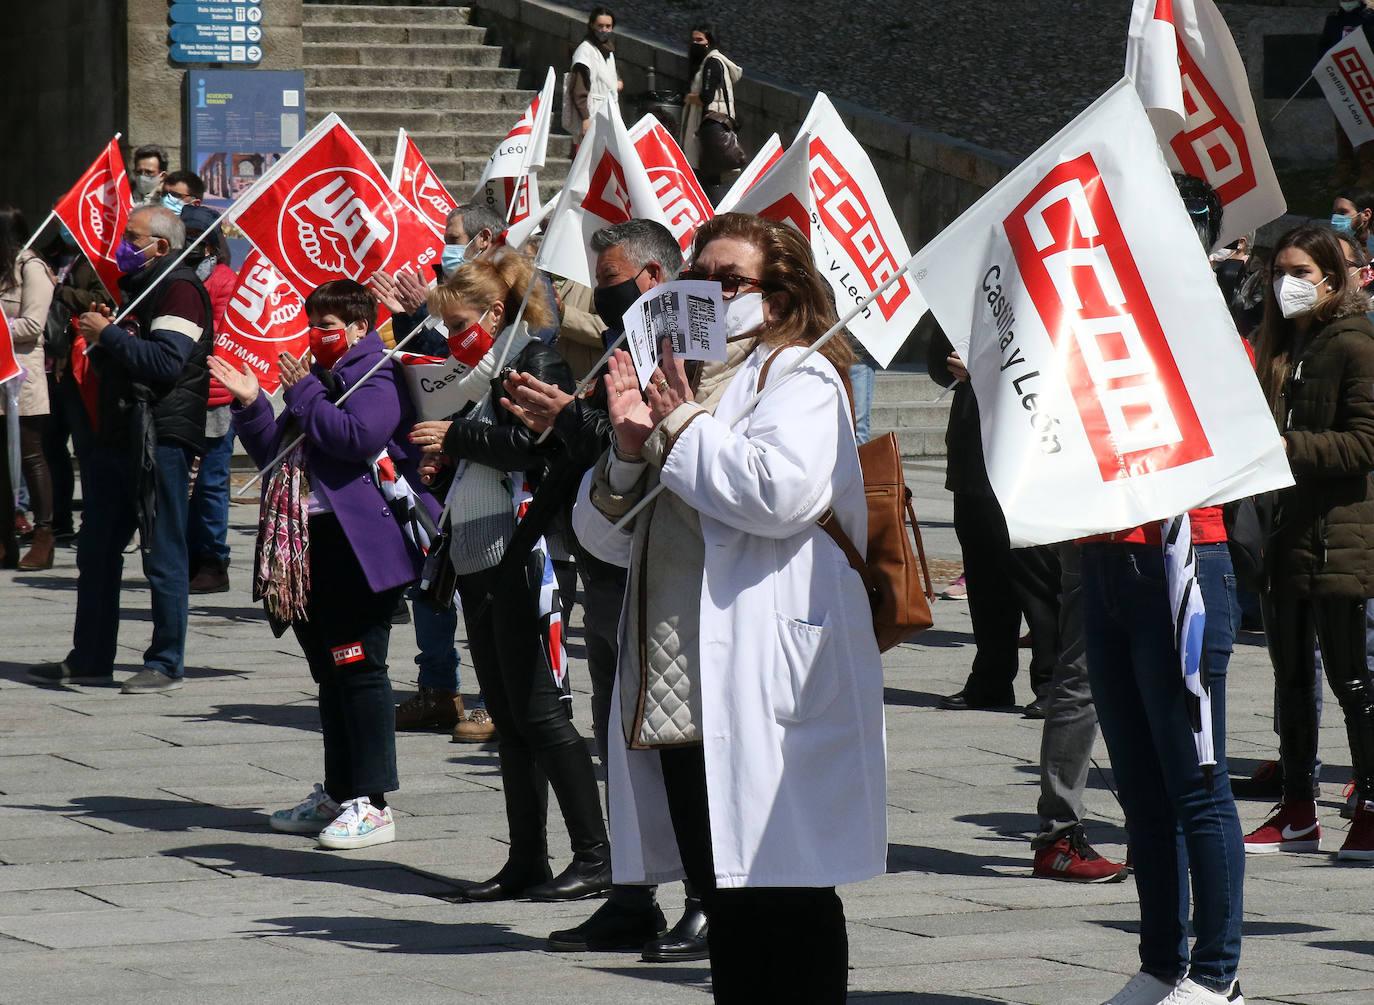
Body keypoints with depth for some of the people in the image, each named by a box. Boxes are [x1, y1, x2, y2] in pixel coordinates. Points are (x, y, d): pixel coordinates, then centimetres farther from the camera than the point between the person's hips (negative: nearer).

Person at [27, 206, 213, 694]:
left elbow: (166, 361, -22)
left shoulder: (180, 288, -9)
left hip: (161, 438, -10)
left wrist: (108, 335, -15)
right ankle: (90, 659, 18)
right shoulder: (135, 287, 21)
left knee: (162, 553, -4)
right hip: (120, 435, 10)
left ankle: (167, 663, 2)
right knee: (96, 550, 11)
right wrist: (99, 338, 5)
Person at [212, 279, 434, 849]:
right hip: (311, 545, 10)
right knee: (330, 672, 14)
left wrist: (303, 394, -13)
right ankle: (337, 796, 21)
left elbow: (359, 437, -23)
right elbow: (276, 454, 22)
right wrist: (251, 404, 8)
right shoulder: (320, 378, 21)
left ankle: (372, 804, -8)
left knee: (358, 668, -9)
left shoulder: (378, 378, -7)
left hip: (359, 545, -10)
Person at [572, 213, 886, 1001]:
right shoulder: (673, 383, 22)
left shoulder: (799, 377, 0)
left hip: (770, 693, -7)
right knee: (725, 899, 10)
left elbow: (784, 492, -20)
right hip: (676, 691, 8)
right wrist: (629, 451, 0)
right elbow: (607, 535, 20)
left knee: (789, 898, -7)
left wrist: (682, 430, -7)